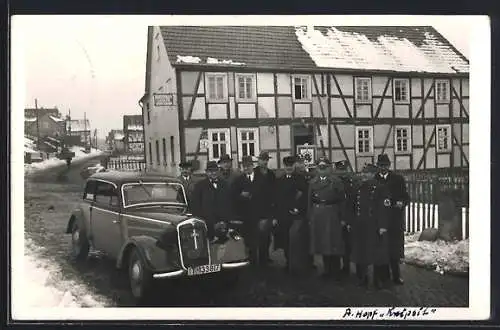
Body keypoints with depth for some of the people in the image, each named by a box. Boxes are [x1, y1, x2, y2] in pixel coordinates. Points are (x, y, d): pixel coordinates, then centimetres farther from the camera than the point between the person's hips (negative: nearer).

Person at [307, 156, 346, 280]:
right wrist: (310, 218, 5)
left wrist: (341, 218, -8)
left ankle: (336, 272, 9)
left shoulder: (336, 181, -1)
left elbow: (341, 201, -4)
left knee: (333, 243, -1)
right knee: (322, 243, 9)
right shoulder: (313, 182, 10)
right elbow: (310, 201, 10)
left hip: (332, 215, -4)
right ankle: (327, 271, 19)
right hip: (317, 215, 4)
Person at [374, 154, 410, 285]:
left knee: (394, 248, -1)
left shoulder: (398, 179, 7)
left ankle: (396, 275, 8)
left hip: (395, 220, 0)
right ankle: (384, 275, 15)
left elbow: (406, 197, 4)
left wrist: (401, 203, -16)